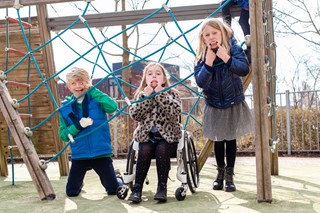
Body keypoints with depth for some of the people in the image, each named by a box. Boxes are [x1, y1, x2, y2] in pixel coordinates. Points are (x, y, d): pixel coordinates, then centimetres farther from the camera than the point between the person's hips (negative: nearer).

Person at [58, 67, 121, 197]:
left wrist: (92, 90, -18)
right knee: (71, 192, 13)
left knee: (114, 190, 5)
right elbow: (63, 135, -1)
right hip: (79, 155, 2)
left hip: (101, 153, -2)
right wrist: (78, 125, -19)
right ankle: (79, 184, 47)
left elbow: (113, 107, -25)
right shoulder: (66, 107, 0)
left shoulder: (96, 100, -4)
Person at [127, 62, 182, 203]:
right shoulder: (141, 95, 9)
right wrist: (145, 96, -15)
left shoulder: (172, 93, 3)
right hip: (147, 136, 1)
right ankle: (137, 188, -21)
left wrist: (161, 94, -19)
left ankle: (162, 187, -20)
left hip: (168, 135, -1)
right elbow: (134, 115, -6)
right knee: (144, 151, -27)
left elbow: (176, 112, -16)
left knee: (161, 150, -29)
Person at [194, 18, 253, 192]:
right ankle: (220, 172, 29)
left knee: (231, 139, 5)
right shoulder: (201, 56, -12)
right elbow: (200, 82, -21)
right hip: (214, 105, 1)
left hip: (234, 103, -1)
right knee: (218, 140, 9)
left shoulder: (233, 48, -15)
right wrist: (208, 63, -34)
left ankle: (229, 175, 19)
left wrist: (227, 58, -39)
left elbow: (244, 70, -27)